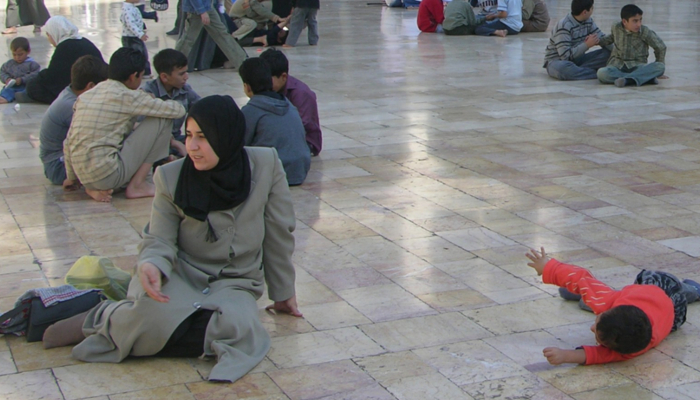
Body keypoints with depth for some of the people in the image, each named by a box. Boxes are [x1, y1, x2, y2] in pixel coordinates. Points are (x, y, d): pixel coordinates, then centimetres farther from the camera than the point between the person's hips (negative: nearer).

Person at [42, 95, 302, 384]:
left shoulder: (266, 165, -9)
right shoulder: (171, 177, -8)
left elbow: (279, 232, 1)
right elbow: (159, 240, -4)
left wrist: (283, 292, 10)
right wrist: (151, 265, -29)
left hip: (234, 283, 1)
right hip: (180, 274, -1)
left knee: (232, 327, -34)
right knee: (155, 317, -36)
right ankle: (101, 318, -3)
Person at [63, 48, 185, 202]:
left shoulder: (85, 96, 13)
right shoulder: (128, 97, -7)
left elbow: (68, 142, 17)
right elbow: (177, 110, -3)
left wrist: (71, 177, 30)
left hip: (84, 178, 7)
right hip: (107, 175, -7)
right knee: (162, 119, 1)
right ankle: (137, 185, 4)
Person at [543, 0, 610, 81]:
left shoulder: (589, 21, 2)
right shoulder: (564, 26, -23)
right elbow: (565, 56, -28)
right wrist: (587, 45, -25)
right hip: (558, 61, -7)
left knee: (607, 53, -11)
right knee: (563, 67, -44)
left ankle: (577, 70, -24)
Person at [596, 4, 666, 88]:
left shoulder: (645, 32, -4)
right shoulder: (616, 28, 4)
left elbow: (661, 47, 7)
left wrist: (657, 71, 11)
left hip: (637, 67, -1)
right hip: (617, 66, 1)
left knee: (661, 66, -29)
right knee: (601, 73, -35)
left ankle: (627, 80, -40)